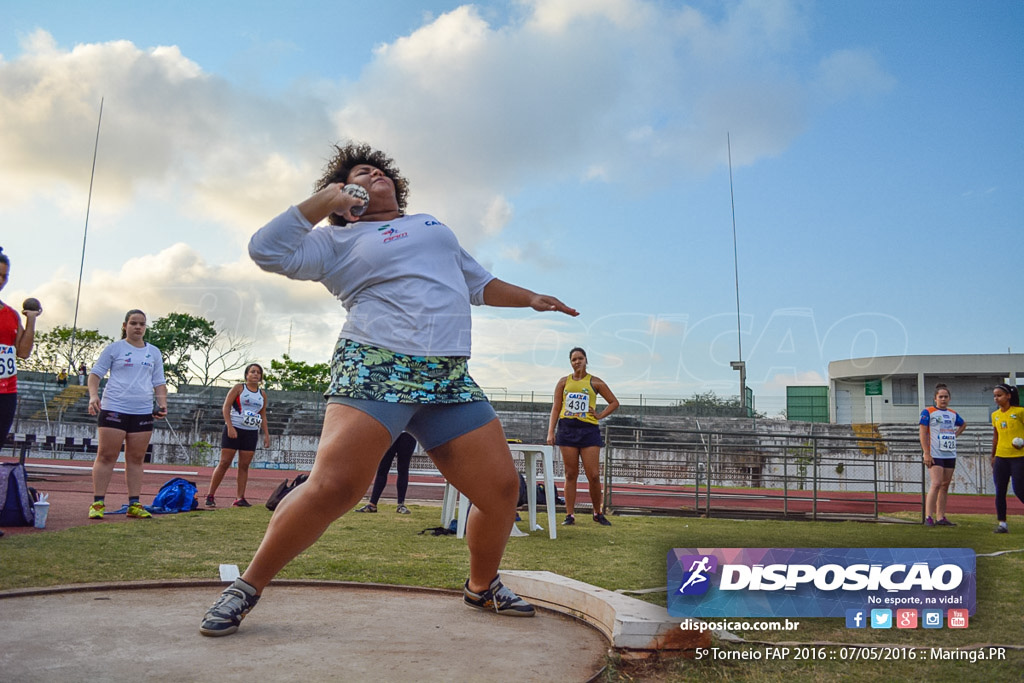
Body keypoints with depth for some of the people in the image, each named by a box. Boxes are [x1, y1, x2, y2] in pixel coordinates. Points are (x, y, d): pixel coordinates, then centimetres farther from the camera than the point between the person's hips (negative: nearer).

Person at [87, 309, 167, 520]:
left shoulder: (154, 352, 16)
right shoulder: (114, 348, 5)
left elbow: (159, 382, 18)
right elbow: (95, 374, 4)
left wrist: (162, 403, 3)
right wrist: (93, 395, -13)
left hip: (143, 412, 4)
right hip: (114, 408, -3)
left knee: (136, 459, 6)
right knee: (106, 456, -3)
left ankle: (134, 504, 9)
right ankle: (98, 503, 2)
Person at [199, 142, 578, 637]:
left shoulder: (433, 225, 29)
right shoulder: (339, 241, 12)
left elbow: (479, 283, 36)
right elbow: (266, 250, 0)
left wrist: (530, 298, 28)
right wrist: (324, 200, 0)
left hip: (450, 383, 5)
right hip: (376, 372, -5)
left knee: (501, 488, 0)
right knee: (333, 487, -20)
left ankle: (482, 587, 25)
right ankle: (247, 588, 2)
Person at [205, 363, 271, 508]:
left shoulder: (262, 394, 13)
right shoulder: (238, 388, 0)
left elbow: (263, 415, 18)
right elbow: (226, 407, -6)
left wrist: (266, 434, 10)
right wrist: (230, 427, -16)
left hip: (251, 432, 4)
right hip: (234, 430, -4)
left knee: (244, 466, 3)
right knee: (224, 463, -5)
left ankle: (240, 498, 6)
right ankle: (210, 496, 3)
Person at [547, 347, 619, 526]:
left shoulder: (595, 382, 7)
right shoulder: (564, 382, 11)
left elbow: (614, 403, 14)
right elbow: (556, 408, 8)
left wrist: (600, 416, 0)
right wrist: (550, 432, 0)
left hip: (589, 430, -1)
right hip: (567, 429, 1)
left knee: (593, 475, -4)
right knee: (571, 474, 3)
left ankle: (598, 513, 14)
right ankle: (570, 515, 9)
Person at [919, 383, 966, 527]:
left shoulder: (953, 414, 14)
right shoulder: (928, 412, -3)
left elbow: (963, 425, 35)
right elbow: (922, 433, -8)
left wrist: (955, 435, 15)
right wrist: (926, 453, -14)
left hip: (950, 455, 6)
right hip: (935, 455, -6)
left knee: (945, 486, 7)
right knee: (936, 483, -16)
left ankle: (940, 517, 12)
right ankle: (928, 517, -13)